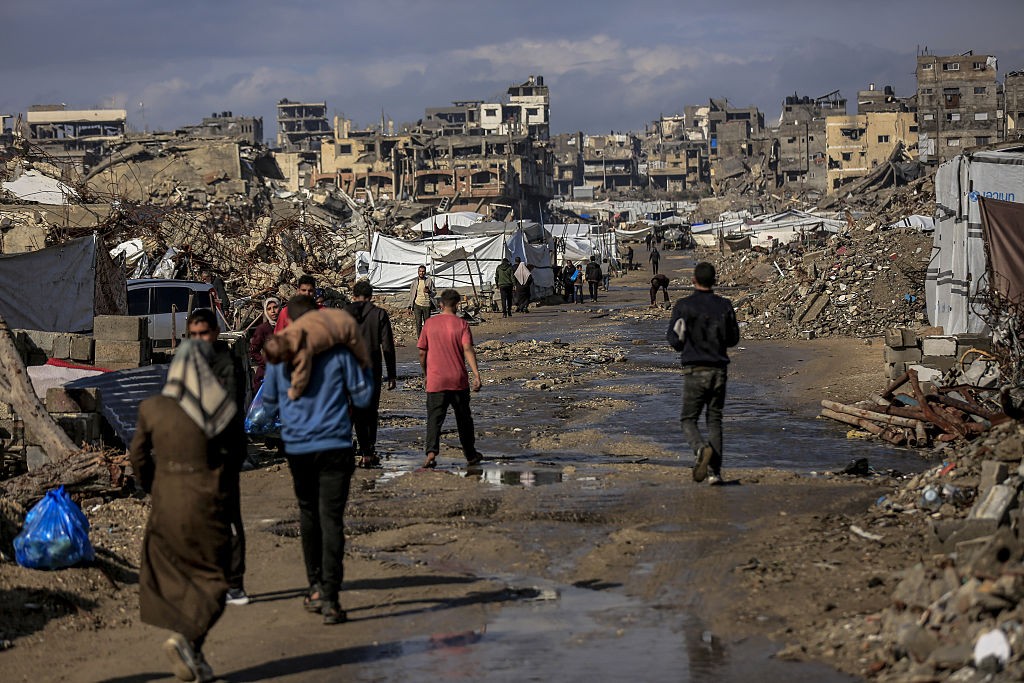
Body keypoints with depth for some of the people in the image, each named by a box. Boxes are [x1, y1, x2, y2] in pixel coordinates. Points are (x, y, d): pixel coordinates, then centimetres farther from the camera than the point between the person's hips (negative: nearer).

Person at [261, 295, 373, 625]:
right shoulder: (338, 352, -3)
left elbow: (269, 405, 13)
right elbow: (362, 397, 2)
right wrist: (363, 365, 19)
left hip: (297, 448, 2)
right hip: (335, 446, -2)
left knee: (308, 515, 19)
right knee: (331, 518, -3)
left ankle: (315, 587, 24)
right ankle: (329, 596, -12)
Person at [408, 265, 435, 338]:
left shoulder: (429, 281, 4)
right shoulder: (414, 282, 7)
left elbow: (434, 293, 4)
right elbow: (411, 295, 10)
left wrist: (429, 291, -18)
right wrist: (410, 306, 4)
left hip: (427, 305, 0)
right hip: (417, 305, 0)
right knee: (418, 323, -1)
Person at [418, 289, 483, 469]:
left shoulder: (430, 323, 3)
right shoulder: (461, 324, -2)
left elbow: (422, 353, 6)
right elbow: (468, 349, -15)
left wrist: (426, 374, 20)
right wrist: (476, 374, -20)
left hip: (435, 381, 0)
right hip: (458, 380, 0)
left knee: (434, 418, -2)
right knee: (464, 419, 16)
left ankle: (431, 452, -24)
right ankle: (470, 454, 27)